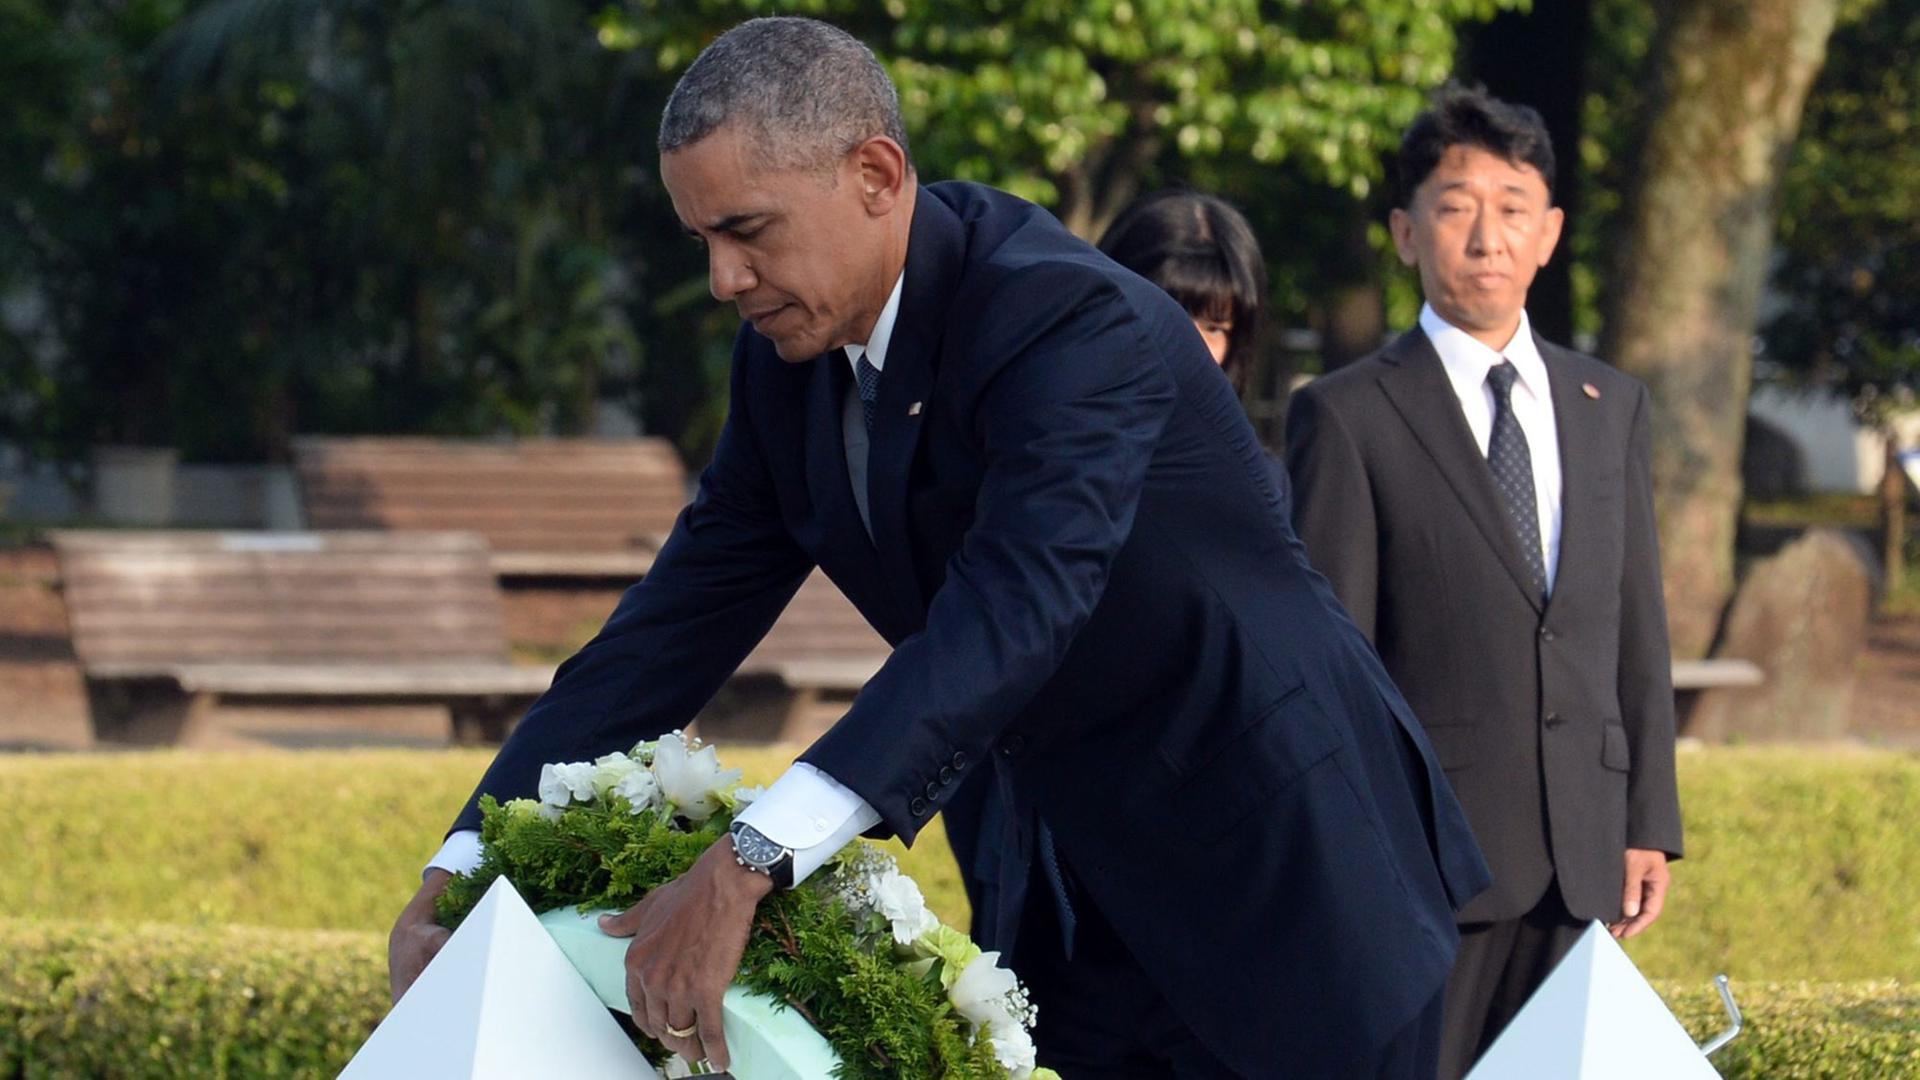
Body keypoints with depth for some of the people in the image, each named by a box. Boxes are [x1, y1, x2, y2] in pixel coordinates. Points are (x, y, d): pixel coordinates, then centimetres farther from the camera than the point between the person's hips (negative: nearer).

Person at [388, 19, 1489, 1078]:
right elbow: (683, 623, 2)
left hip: (1285, 874, -7)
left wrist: (746, 867, -49)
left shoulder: (1075, 322, -26)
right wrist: (462, 874, -9)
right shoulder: (790, 359, 0)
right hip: (1074, 889, 7)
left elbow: (1013, 613, -39)